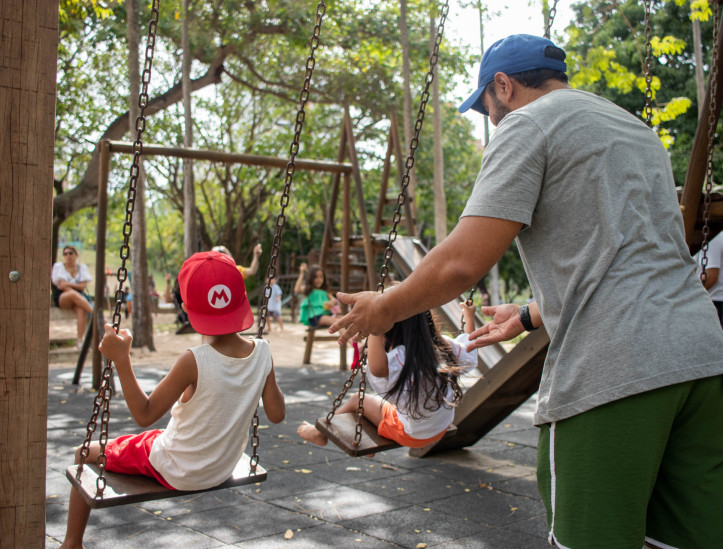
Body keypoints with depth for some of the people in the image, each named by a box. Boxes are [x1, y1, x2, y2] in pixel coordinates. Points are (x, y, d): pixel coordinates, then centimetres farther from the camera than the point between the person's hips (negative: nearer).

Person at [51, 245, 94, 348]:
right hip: (61, 298, -2)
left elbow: (83, 286, 3)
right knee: (74, 294, -39)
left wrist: (69, 284, -10)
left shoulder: (82, 267, 14)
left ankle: (80, 340, -40)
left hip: (79, 298, 2)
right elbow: (61, 286, -4)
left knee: (81, 309, -34)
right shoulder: (58, 266, 8)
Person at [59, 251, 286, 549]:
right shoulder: (261, 353, -18)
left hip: (173, 471, -5)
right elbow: (277, 413, -9)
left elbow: (145, 415, -23)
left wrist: (121, 359, -26)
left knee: (87, 452, 17)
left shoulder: (194, 361, -31)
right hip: (221, 469, 6)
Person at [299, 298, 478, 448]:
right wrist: (469, 317, 18)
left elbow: (377, 369, -54)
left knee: (357, 400, 13)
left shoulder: (400, 358, -33)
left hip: (411, 435, -6)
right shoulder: (444, 346, -12)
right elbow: (468, 353, 8)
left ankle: (321, 433, 37)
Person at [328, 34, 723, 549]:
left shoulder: (528, 123, -1)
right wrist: (529, 316, 37)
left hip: (613, 371, -9)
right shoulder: (638, 130, 26)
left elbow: (463, 262, -11)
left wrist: (386, 309, 6)